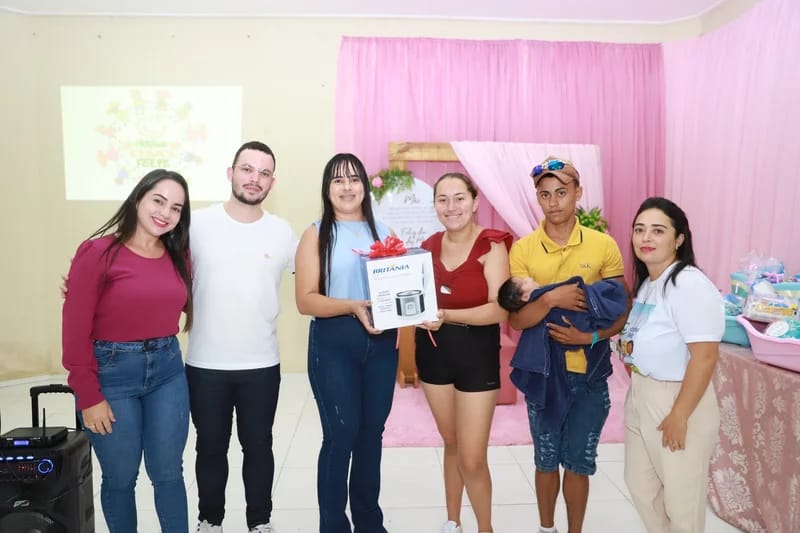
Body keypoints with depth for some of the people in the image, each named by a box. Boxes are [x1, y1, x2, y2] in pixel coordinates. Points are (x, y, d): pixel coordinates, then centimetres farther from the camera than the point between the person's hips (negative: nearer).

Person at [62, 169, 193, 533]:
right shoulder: (98, 251, -10)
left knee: (168, 473, 12)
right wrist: (89, 396, -10)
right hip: (112, 373, -3)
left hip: (167, 370, 4)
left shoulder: (179, 255, 3)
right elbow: (75, 330, -10)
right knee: (120, 478, 11)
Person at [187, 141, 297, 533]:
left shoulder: (282, 232, 0)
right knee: (211, 448, 16)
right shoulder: (198, 223, -4)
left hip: (262, 365, 1)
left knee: (258, 446, 15)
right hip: (204, 364, 0)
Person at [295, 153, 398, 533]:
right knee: (341, 434, -3)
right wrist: (352, 306, -22)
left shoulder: (383, 232, 11)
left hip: (381, 343, 4)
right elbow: (305, 300, -8)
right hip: (333, 345, -3)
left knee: (372, 432, 12)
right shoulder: (316, 234, 0)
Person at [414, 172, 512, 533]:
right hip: (434, 351, 5)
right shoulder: (429, 246, 2)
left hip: (477, 354, -4)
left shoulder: (492, 246, -12)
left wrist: (446, 315, -31)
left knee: (473, 458, 0)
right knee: (450, 443, 21)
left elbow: (498, 310, -21)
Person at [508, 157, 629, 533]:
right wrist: (550, 299, -28)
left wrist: (590, 336, -17)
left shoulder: (604, 245, -4)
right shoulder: (522, 249, -6)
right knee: (546, 459, 16)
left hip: (589, 372, 0)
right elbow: (516, 319, -10)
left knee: (578, 461, 12)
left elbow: (623, 310, 0)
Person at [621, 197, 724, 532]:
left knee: (681, 498, 10)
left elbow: (705, 356, -24)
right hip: (640, 397, 8)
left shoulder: (689, 284, -21)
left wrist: (680, 416, -21)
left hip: (677, 400, -8)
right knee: (639, 484, 21)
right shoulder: (645, 282, 6)